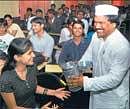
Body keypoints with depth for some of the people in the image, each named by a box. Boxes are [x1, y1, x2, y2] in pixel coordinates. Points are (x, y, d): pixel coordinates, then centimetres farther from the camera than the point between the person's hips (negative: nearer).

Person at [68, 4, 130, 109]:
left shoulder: (122, 46, -27)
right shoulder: (96, 36, -4)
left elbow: (114, 78, -28)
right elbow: (87, 58, 4)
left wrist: (85, 82, -28)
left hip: (114, 100, -6)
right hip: (97, 93, 6)